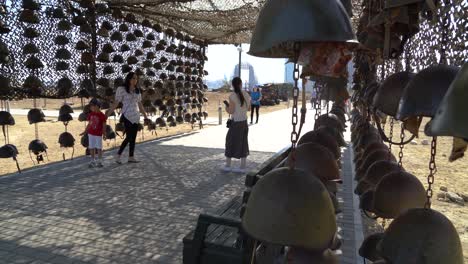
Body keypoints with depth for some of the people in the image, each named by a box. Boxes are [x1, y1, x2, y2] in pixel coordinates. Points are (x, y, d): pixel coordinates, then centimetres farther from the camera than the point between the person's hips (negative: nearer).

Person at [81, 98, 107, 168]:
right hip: (91, 134, 5)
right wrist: (85, 132, 13)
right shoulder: (91, 114, 4)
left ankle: (99, 161, 13)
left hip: (98, 134, -5)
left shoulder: (102, 115, -11)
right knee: (91, 148, 9)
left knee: (99, 148, 2)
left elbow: (104, 126, -7)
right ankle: (93, 161, 20)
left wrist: (104, 134, -11)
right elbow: (89, 124, 12)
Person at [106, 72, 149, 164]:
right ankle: (118, 155, 6)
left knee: (133, 138, 6)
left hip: (136, 117, 6)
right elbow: (115, 103, -8)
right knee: (129, 137, -10)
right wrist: (107, 114, -12)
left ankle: (131, 157, 12)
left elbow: (140, 104, 17)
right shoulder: (122, 89, -6)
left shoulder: (137, 90, 10)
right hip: (127, 116, -6)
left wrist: (145, 116, 19)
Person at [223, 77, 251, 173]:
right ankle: (242, 167, 13)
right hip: (244, 122, 5)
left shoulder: (232, 95, -15)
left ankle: (227, 166, 17)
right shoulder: (246, 94, 2)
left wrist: (226, 107, 5)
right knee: (243, 143, 10)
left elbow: (231, 111, -16)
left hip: (235, 123, -5)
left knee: (230, 142, 9)